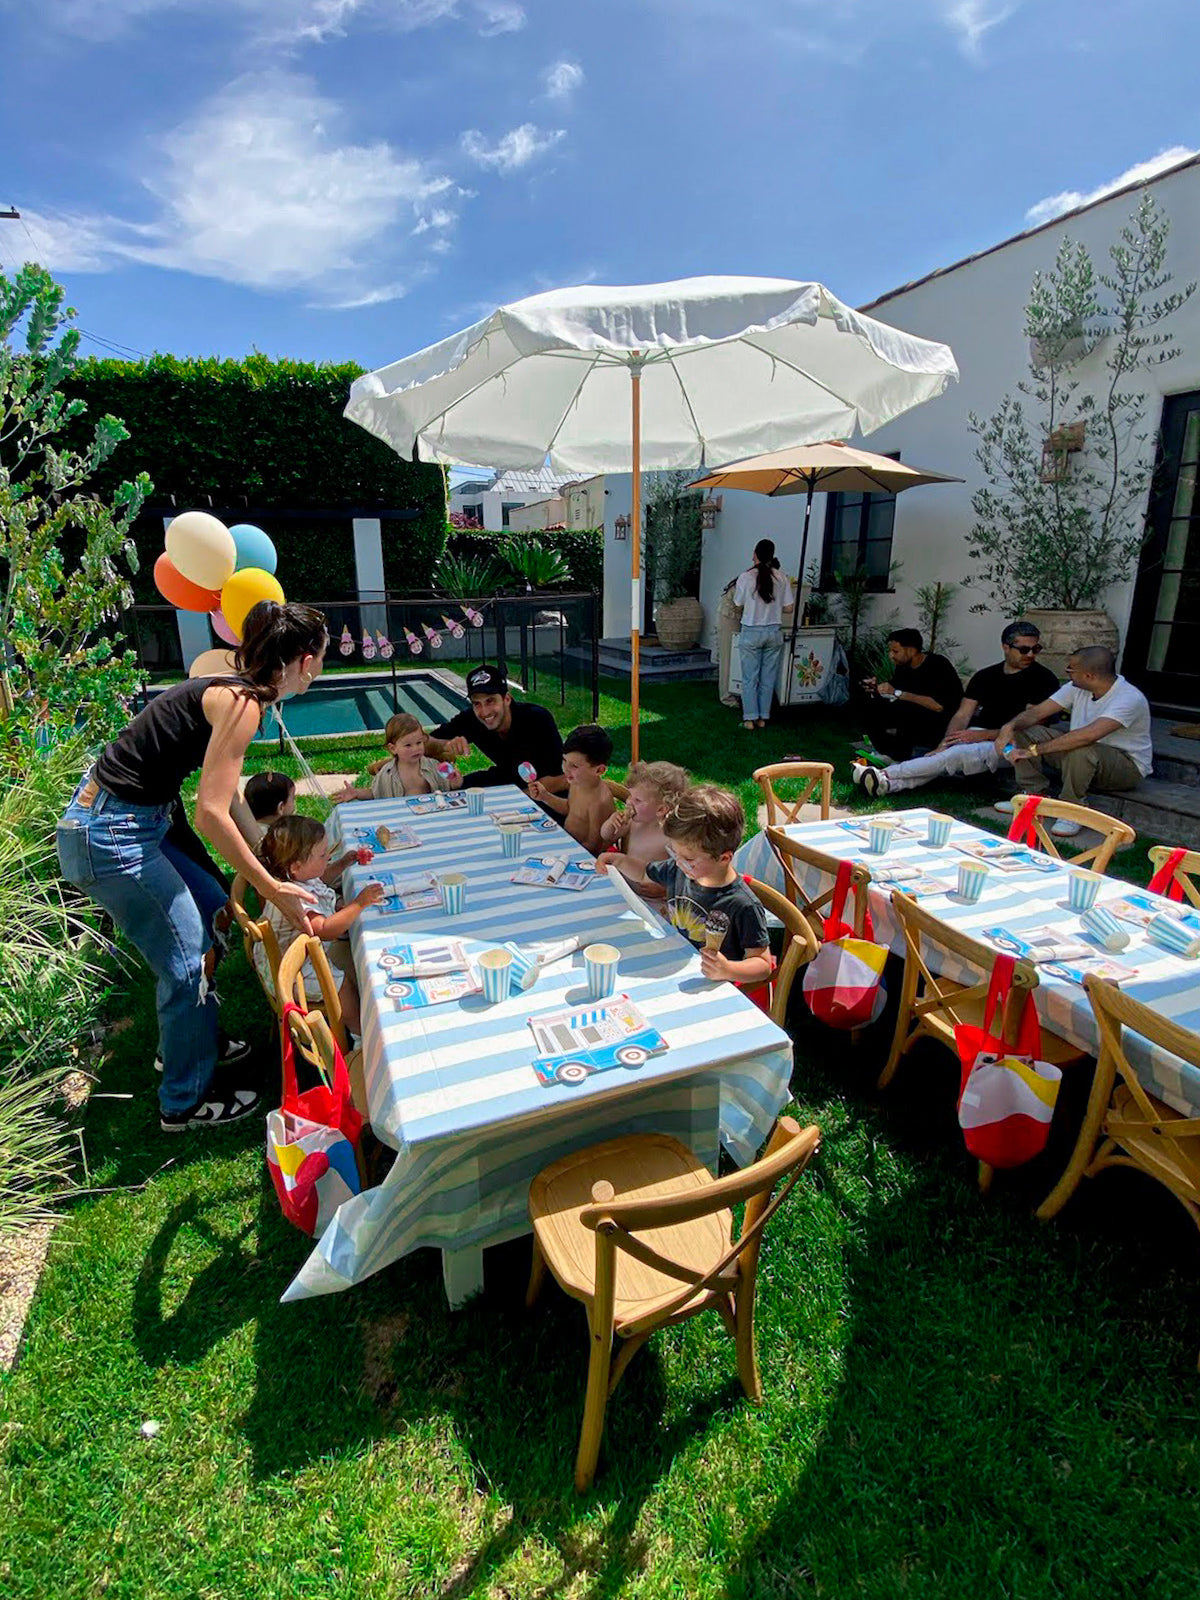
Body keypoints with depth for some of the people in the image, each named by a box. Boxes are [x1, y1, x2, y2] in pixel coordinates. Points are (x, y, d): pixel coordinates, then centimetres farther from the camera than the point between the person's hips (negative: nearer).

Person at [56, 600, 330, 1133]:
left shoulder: (232, 691, 9)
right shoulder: (242, 703, -20)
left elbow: (228, 796, 17)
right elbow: (211, 815, -25)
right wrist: (272, 889, -20)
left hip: (133, 822, 10)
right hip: (111, 836, -10)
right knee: (185, 961, 1)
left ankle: (190, 1043, 39)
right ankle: (186, 1102, 21)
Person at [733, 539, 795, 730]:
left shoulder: (746, 577, -10)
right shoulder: (782, 578, -3)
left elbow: (738, 604, 3)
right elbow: (789, 608, 0)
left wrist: (735, 590, 22)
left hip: (751, 633, -3)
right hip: (774, 633, 3)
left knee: (750, 678, 6)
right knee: (768, 677, 10)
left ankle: (750, 718, 7)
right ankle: (763, 718, 15)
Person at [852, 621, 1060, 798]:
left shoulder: (1043, 679, -1)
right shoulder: (986, 676, 13)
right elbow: (962, 715, 6)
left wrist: (983, 735, -16)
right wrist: (943, 745, -12)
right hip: (977, 736, 5)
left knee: (957, 755, -32)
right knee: (947, 754, -27)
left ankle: (885, 775, -43)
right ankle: (889, 784, -50)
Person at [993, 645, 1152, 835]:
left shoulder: (1130, 698, -28)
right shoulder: (1077, 688, -5)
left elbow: (1088, 735, -43)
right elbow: (1036, 712, -4)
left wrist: (1034, 750, -42)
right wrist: (1010, 726, -27)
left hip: (1127, 766, -7)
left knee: (1082, 750, -41)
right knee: (1023, 731, -6)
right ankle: (1034, 796, -4)